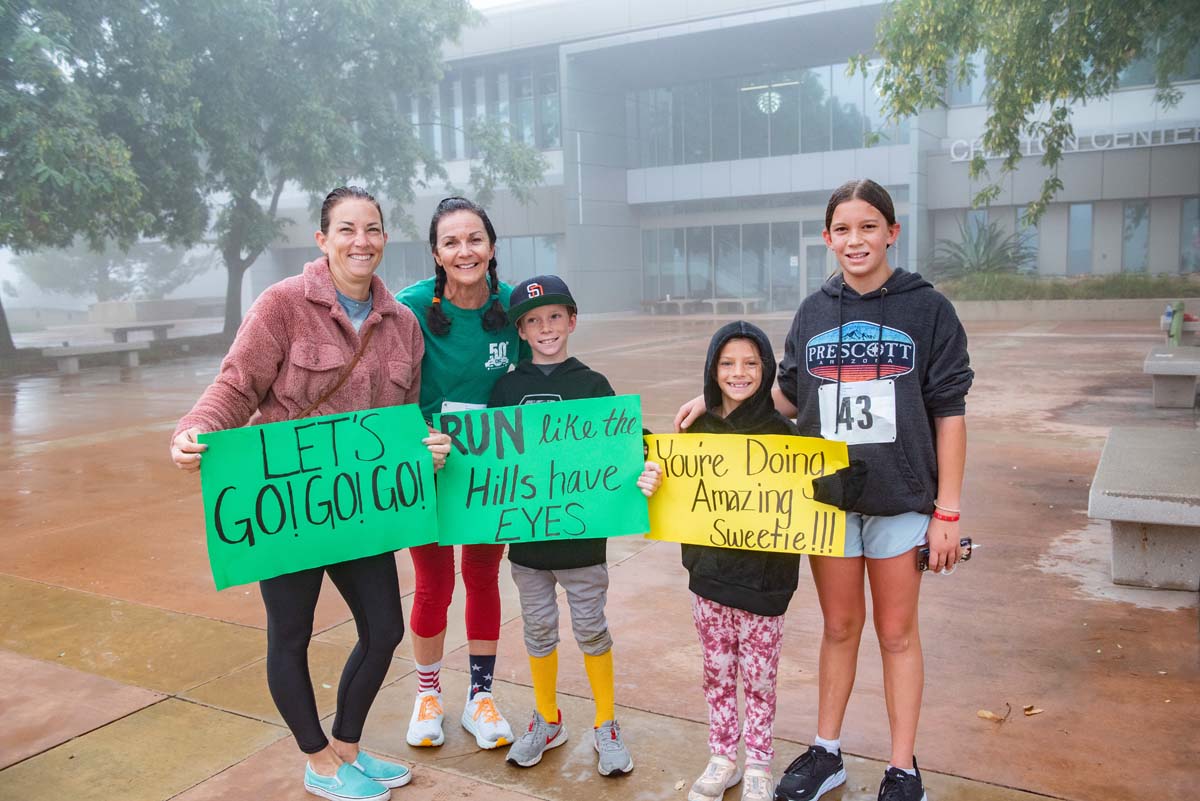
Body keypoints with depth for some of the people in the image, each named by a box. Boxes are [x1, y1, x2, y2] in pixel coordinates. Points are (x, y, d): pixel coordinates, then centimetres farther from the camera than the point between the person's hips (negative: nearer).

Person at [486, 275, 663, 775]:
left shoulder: (593, 385, -3)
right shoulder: (507, 388, 3)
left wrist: (641, 477, -24)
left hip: (582, 534, -2)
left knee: (591, 629, 9)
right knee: (538, 629, 14)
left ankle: (606, 726, 28)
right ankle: (547, 721, 35)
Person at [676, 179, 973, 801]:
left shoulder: (927, 309, -4)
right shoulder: (813, 313, 5)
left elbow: (949, 414, -4)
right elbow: (790, 398, 12)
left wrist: (947, 512, -7)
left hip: (900, 500, -2)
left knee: (896, 633, 9)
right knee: (839, 627, 15)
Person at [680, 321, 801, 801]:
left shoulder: (782, 431, -9)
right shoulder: (697, 428, 1)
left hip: (761, 576, -3)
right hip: (708, 569, 3)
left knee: (758, 675, 10)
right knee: (717, 671, 16)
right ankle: (722, 760, 33)